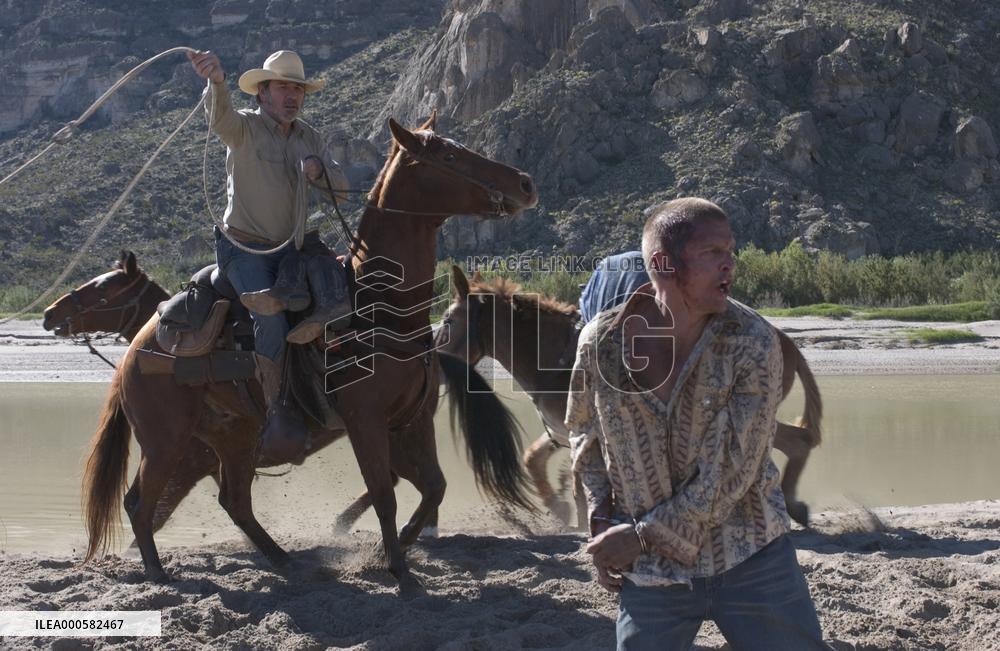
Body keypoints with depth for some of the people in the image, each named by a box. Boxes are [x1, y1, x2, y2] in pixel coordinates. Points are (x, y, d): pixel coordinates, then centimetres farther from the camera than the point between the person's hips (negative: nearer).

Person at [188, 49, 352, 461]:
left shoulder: (309, 138, 13)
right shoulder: (244, 127, -4)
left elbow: (339, 186, 7)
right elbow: (221, 118, -28)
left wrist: (318, 170, -17)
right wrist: (216, 82, -51)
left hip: (292, 247, 7)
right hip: (244, 247, -7)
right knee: (271, 319, -25)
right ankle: (276, 411, -20)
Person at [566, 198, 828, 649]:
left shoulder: (753, 344, -15)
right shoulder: (602, 340, -8)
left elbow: (728, 474, -17)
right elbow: (583, 429, 10)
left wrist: (644, 535, -15)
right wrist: (601, 518, 0)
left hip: (750, 559, -1)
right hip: (650, 570, 1)